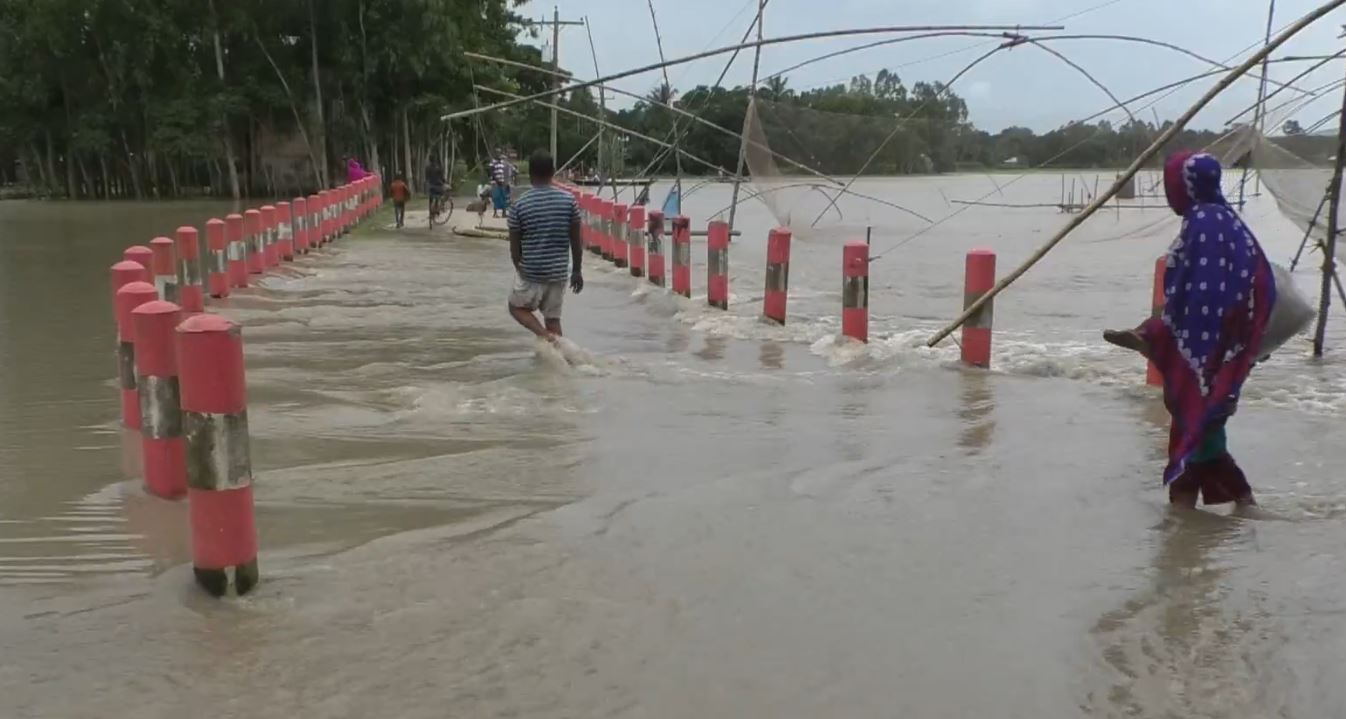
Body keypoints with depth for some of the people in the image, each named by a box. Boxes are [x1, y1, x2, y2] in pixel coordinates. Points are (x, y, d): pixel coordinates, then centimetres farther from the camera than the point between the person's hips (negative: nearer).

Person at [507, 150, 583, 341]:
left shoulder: (519, 205, -9)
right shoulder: (568, 200, -5)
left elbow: (515, 246, -2)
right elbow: (576, 241, 0)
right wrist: (576, 270, 10)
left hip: (530, 270, -2)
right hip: (559, 270, 2)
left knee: (517, 306, 19)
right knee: (553, 317, 13)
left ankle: (543, 334, -5)